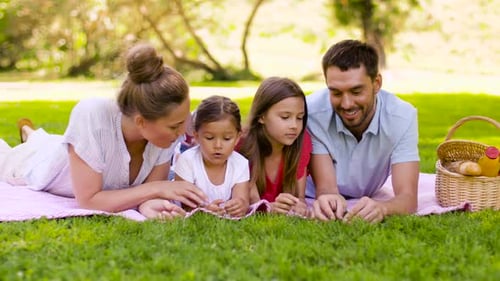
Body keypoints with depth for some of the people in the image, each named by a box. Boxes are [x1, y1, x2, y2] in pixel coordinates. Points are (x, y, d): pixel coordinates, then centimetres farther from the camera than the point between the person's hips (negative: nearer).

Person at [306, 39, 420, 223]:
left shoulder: (402, 116, -22)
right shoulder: (312, 113, -26)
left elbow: (407, 197, -30)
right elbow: (325, 188, -27)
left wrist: (381, 208, -53)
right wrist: (328, 200, -52)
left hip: (372, 200, 1)